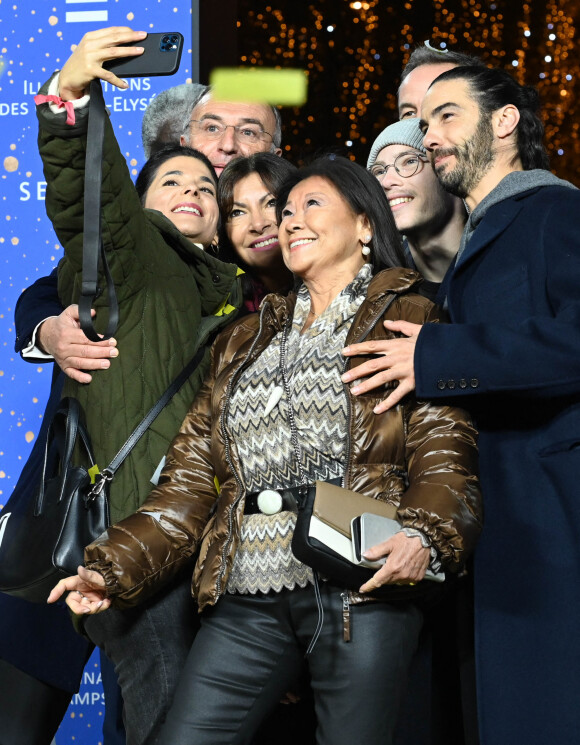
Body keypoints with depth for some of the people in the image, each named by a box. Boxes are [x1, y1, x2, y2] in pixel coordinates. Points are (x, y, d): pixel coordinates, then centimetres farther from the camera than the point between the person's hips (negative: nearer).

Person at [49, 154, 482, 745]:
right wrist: (113, 565, 5)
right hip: (247, 599, 4)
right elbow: (192, 478, 18)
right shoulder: (243, 341, 24)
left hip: (360, 589, -4)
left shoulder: (407, 319, 10)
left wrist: (424, 534, -23)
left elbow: (444, 448, -2)